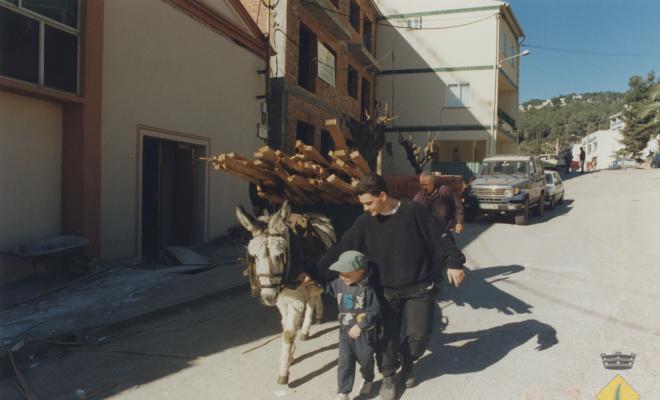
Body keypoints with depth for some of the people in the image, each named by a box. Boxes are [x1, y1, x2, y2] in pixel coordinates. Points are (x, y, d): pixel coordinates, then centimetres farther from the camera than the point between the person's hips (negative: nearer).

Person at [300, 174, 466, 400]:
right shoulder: (365, 222, -5)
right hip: (386, 291, 2)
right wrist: (315, 273, -9)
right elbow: (339, 250, -4)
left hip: (419, 289, -1)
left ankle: (407, 361, 34)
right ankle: (388, 376, 27)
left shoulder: (413, 212, -11)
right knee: (387, 337, 2)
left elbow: (439, 238, -6)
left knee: (419, 334, 1)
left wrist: (453, 262, -14)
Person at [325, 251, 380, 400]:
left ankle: (367, 380, 48)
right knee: (344, 363, 3)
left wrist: (360, 326, -26)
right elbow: (326, 287, 15)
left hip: (365, 333, -3)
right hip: (345, 332, 3)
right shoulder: (338, 283, -5)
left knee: (366, 360, 19)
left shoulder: (368, 288, -22)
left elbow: (374, 312, -21)